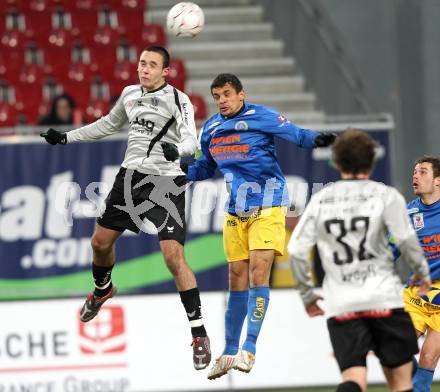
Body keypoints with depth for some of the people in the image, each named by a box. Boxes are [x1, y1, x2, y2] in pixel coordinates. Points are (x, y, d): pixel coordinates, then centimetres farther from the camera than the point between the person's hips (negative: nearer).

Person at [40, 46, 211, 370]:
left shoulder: (178, 100, -11)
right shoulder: (130, 95, 7)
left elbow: (191, 140, -24)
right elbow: (109, 125, 25)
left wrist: (178, 149, -47)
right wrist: (67, 137, 24)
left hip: (165, 183, -6)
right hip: (130, 177, 6)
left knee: (174, 257, -17)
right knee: (101, 241, 16)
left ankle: (200, 334, -11)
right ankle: (102, 290, 50)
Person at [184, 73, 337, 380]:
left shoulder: (260, 116, -9)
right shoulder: (211, 129, 9)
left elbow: (294, 133, -20)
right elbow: (206, 167, 24)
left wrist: (316, 139, -40)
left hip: (267, 207, -6)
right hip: (235, 212, 6)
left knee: (258, 272, -14)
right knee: (237, 279, 7)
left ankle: (249, 349, -14)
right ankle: (230, 352, 15)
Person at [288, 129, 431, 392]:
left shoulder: (321, 200, 8)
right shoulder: (386, 196, -1)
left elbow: (296, 250, 5)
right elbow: (407, 241, -7)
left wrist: (307, 294, 17)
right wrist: (422, 272, 12)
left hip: (341, 304, 2)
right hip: (384, 299, -2)